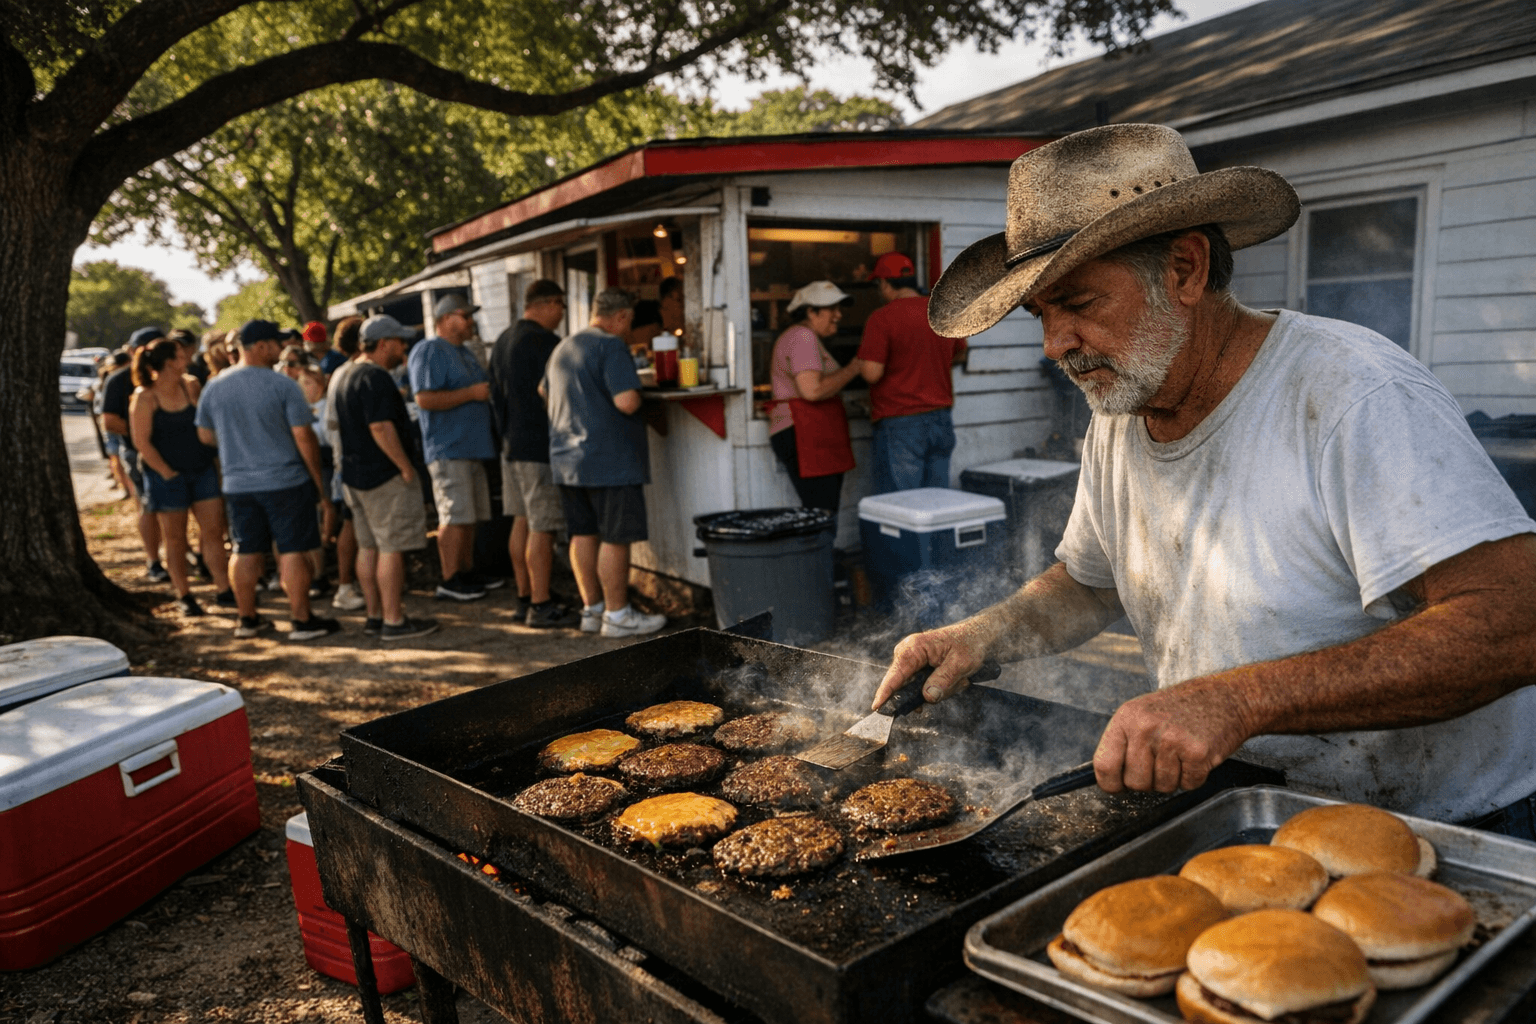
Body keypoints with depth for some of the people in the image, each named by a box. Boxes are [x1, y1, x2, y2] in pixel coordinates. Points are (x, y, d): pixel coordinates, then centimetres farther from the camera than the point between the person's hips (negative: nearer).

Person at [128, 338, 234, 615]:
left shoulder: (190, 385, 4)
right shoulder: (144, 397, -10)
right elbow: (142, 442, -11)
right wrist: (167, 473, -14)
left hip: (202, 469, 4)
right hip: (168, 475, -4)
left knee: (214, 531, 2)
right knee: (175, 538, 7)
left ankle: (224, 590, 7)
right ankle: (183, 595, 17)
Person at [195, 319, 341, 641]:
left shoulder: (214, 387, 4)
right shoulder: (282, 385, -11)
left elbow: (205, 436, 13)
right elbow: (304, 437, -12)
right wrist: (317, 477, -2)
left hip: (237, 484, 5)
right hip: (285, 480, -5)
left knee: (245, 553, 12)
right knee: (293, 551, 1)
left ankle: (247, 619, 21)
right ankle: (301, 620, 5)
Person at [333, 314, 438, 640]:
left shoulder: (345, 376, 16)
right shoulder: (375, 378, -17)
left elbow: (340, 426, 23)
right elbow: (381, 427, -24)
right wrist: (406, 466, -20)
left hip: (355, 474, 10)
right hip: (384, 476, -10)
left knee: (368, 547, 13)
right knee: (392, 548, -6)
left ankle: (375, 615, 20)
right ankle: (393, 621, -2)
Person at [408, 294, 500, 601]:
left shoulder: (465, 353, 21)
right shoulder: (428, 351, -9)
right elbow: (425, 399, -21)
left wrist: (490, 391, 15)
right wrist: (472, 393, -18)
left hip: (472, 447, 9)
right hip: (447, 449, -9)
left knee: (470, 517, 12)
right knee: (455, 517, -10)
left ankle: (467, 574, 20)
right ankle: (449, 581, -3)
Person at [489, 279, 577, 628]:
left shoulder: (502, 341, 15)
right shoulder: (545, 342, -14)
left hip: (512, 444, 10)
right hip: (541, 447, -9)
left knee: (522, 522, 14)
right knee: (542, 528, -6)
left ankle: (525, 596, 20)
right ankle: (541, 606, -3)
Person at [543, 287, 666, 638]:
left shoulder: (562, 348, 16)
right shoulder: (611, 346, -12)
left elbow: (544, 393, 30)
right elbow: (627, 401, -22)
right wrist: (635, 395, 0)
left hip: (567, 459, 9)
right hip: (609, 459, -8)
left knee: (583, 534, 12)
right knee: (616, 538, -2)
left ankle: (591, 609, 18)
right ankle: (617, 614, 3)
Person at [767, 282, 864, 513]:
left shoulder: (803, 336, 24)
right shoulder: (803, 337, -9)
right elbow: (812, 390, -21)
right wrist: (852, 369, -11)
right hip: (805, 436, -11)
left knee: (827, 512, 5)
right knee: (822, 514, -16)